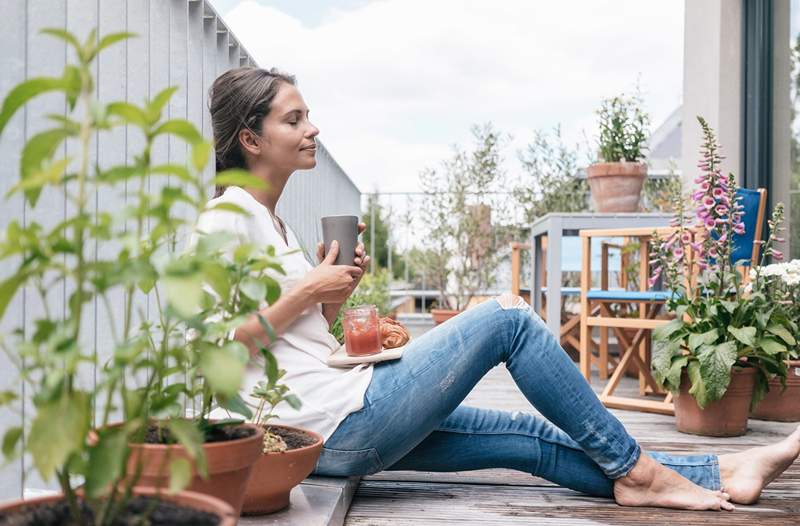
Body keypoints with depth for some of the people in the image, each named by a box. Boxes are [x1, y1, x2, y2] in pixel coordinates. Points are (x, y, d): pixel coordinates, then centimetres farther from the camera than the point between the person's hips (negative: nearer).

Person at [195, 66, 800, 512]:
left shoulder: (273, 221, 19)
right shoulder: (228, 217, -10)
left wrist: (334, 296, 3)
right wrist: (308, 292, -14)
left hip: (343, 435, 10)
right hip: (337, 426, -10)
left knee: (532, 438, 6)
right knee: (508, 316, -10)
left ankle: (719, 473, 11)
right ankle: (632, 469, 1)